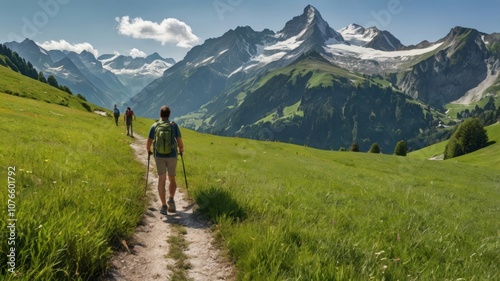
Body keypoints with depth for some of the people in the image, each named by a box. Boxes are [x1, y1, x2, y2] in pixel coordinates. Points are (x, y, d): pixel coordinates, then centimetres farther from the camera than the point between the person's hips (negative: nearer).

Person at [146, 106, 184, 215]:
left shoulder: (154, 126, 0)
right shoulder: (174, 125, -2)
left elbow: (148, 144, 1)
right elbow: (180, 143, -3)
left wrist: (149, 151, 22)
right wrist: (181, 150, 18)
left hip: (159, 156, 0)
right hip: (172, 156, 0)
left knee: (161, 180, 5)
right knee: (172, 179, 15)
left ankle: (164, 206, 0)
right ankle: (171, 199, -6)